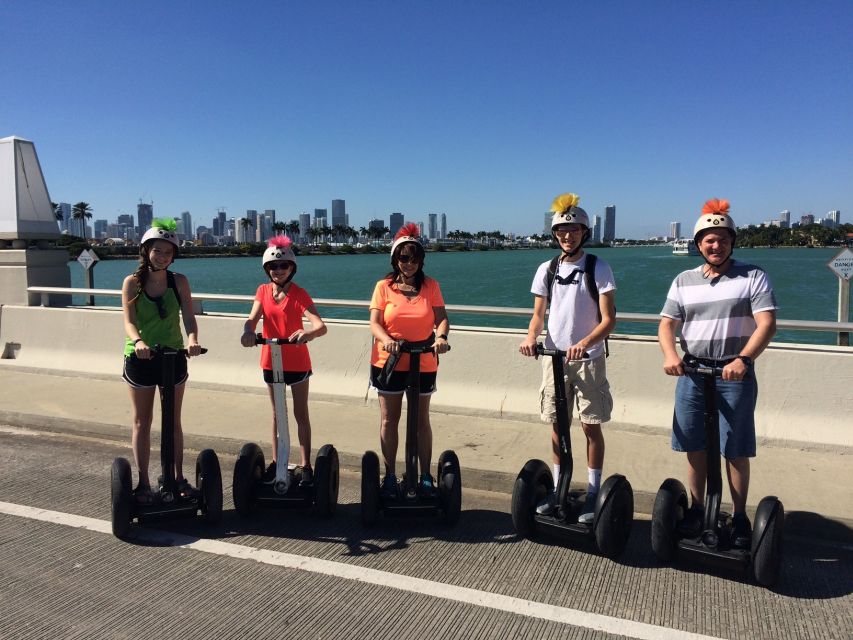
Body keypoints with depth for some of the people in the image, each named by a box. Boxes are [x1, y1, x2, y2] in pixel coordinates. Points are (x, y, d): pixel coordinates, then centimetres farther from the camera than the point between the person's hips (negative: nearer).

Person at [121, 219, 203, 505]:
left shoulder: (179, 281, -3)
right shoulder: (132, 282, -6)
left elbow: (188, 317, -12)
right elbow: (128, 321, -16)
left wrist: (192, 339, -33)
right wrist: (137, 341, -37)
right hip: (139, 359, -1)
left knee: (174, 422, 11)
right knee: (142, 422, 8)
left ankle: (179, 478, 23)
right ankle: (143, 483, 18)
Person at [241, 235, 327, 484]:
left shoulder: (299, 294, -16)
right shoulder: (263, 291, -3)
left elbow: (321, 326, -27)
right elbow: (252, 318, -15)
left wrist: (308, 333, -50)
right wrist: (248, 331, -38)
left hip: (297, 361, -4)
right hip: (271, 360, 4)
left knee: (301, 414, 6)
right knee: (276, 413, 16)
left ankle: (305, 465, 15)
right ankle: (276, 461, 27)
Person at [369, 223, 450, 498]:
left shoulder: (431, 286, 1)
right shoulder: (384, 286, -2)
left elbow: (442, 318, -6)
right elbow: (374, 323, -8)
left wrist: (441, 336, -28)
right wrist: (386, 339, -29)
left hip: (423, 364, 1)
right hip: (388, 362, 0)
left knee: (421, 421, 9)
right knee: (389, 420, 8)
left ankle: (425, 477, 19)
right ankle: (390, 476, 20)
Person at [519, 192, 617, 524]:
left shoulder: (598, 268, -6)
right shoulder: (547, 269, 5)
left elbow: (609, 319, -11)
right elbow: (538, 314, 8)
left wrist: (584, 343, -27)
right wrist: (531, 336, -13)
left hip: (588, 359, -3)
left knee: (591, 426, 3)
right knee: (557, 425, 11)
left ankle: (593, 493, 15)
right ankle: (558, 487, 24)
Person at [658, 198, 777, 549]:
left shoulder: (753, 277, 0)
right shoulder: (684, 280, 9)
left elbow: (767, 324, -10)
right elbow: (667, 324, 5)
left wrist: (743, 359, -25)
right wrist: (670, 354, -15)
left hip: (735, 375, -3)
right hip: (693, 373, 3)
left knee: (735, 451, 3)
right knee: (695, 447, 9)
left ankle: (740, 517, 18)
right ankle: (697, 509, 23)